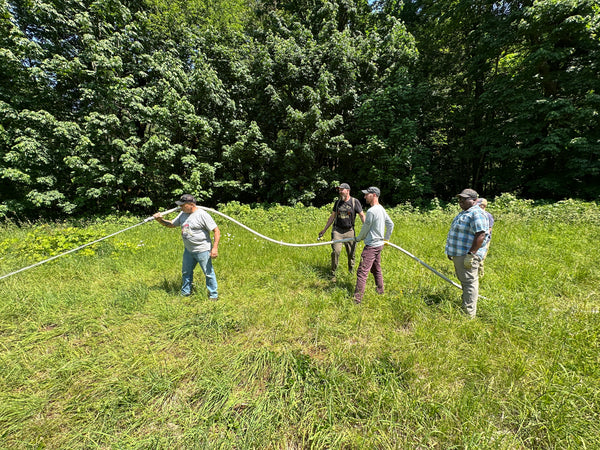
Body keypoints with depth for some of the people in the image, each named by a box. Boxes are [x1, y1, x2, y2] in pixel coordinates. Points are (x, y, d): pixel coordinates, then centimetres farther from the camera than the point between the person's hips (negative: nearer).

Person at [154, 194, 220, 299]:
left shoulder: (202, 215, -16)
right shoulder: (183, 214, 8)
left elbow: (217, 231, -18)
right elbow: (172, 224, 23)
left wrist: (215, 248, -22)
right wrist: (161, 220, 3)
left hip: (202, 251, -8)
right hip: (188, 250, 8)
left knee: (209, 273, 2)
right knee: (186, 272, 20)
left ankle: (213, 295, 17)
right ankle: (185, 293, 40)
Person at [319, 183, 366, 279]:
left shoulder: (355, 202, -1)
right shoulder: (337, 202, 8)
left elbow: (362, 216, -1)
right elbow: (332, 217, 15)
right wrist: (324, 229, 16)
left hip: (349, 231, -1)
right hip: (337, 230, 1)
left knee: (351, 253, 6)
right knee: (335, 251, -10)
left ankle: (351, 271, 28)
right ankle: (333, 274, 4)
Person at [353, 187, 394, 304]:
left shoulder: (371, 211, -20)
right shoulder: (381, 209, 9)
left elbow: (365, 229, -11)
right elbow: (391, 224, 18)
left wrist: (358, 238, 7)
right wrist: (386, 238, 27)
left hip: (371, 246, -10)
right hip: (379, 244, 10)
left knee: (362, 271, -7)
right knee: (376, 269, 24)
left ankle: (357, 298, -3)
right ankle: (380, 290, 40)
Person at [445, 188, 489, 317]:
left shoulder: (477, 213, -14)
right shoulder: (464, 213, 19)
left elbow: (480, 235, -23)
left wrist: (470, 254, -25)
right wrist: (451, 252, 25)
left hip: (467, 255, -10)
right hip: (458, 254, 10)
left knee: (469, 282, -5)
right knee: (465, 282, 18)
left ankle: (469, 314, 1)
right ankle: (465, 306, 31)